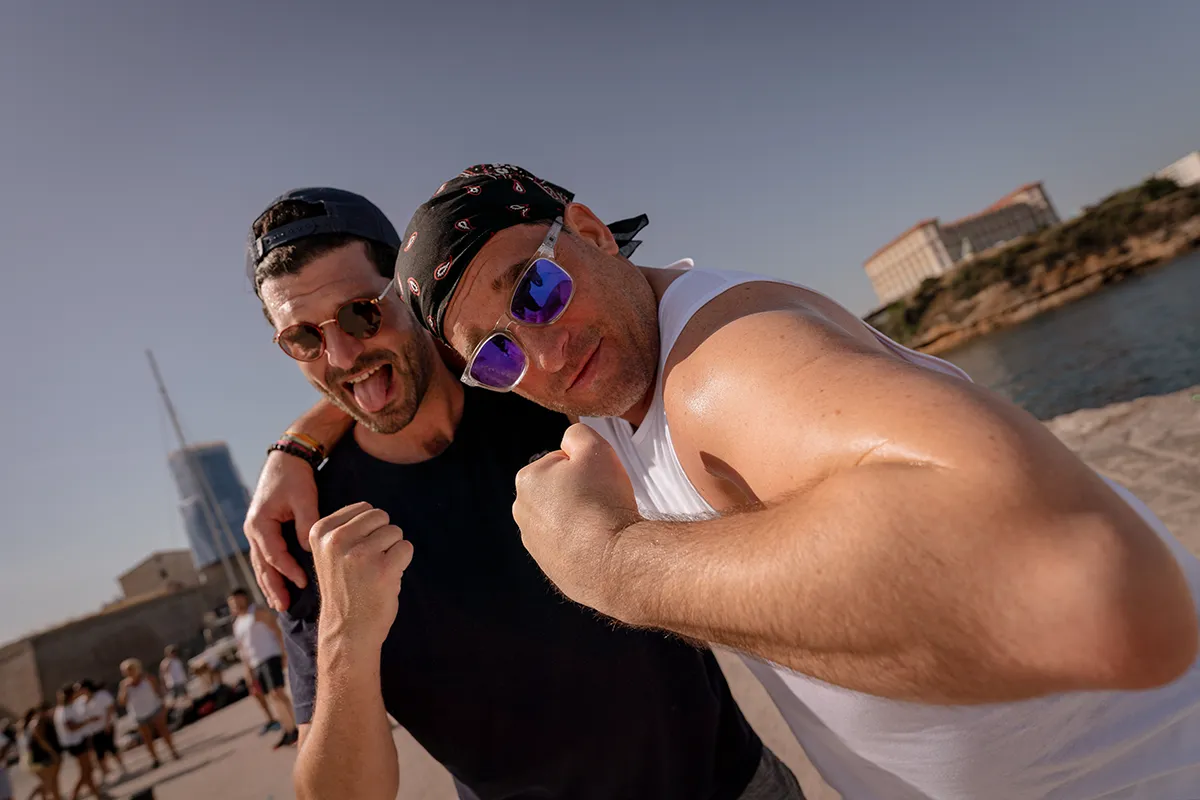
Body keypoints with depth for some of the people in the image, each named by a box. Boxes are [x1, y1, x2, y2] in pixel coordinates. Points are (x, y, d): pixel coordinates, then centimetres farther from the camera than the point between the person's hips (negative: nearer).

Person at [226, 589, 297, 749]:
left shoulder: (260, 613, -3)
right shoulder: (237, 624, 19)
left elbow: (278, 632, -8)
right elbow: (242, 648, 22)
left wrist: (284, 655, -15)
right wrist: (248, 670, 15)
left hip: (270, 658, -8)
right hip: (256, 665, 8)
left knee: (277, 693, -16)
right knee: (270, 697, 7)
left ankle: (293, 729, -12)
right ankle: (288, 730, 13)